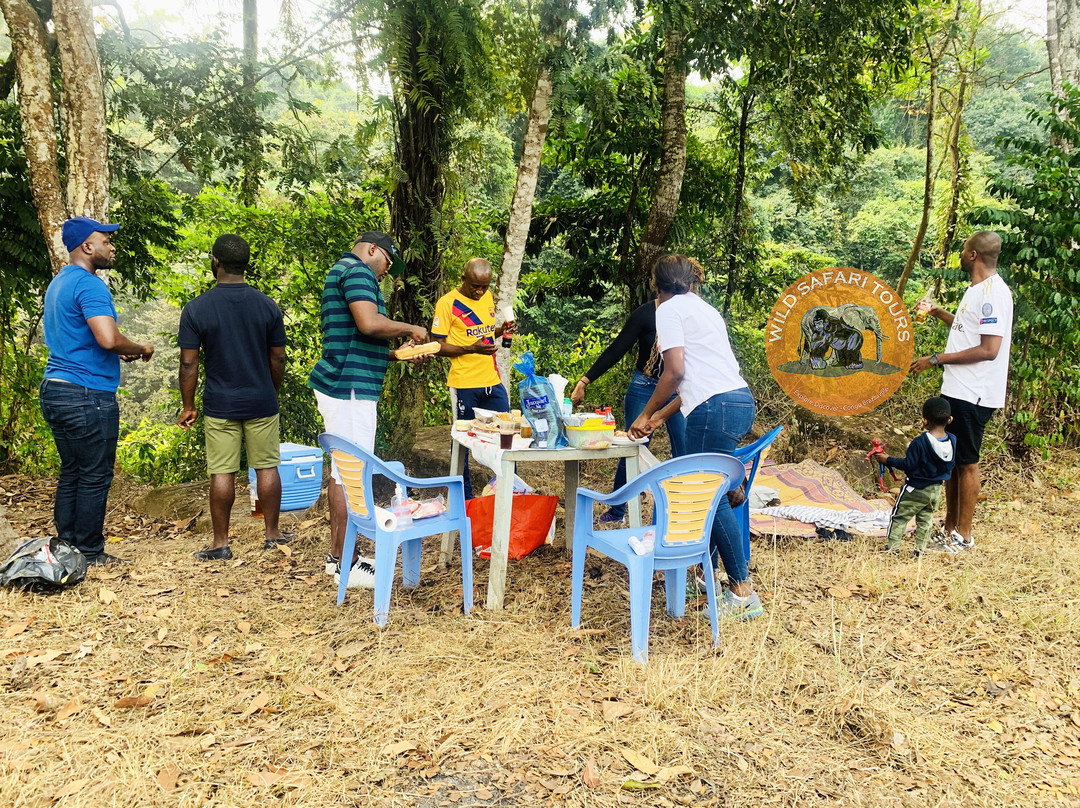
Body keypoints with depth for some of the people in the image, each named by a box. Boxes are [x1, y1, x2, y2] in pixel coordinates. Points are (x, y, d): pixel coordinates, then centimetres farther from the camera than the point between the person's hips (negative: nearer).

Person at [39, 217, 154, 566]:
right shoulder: (89, 285, -15)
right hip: (87, 394, -10)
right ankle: (90, 554, 8)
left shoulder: (59, 283, 18)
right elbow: (108, 338, -28)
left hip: (53, 390, 10)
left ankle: (66, 548, 22)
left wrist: (119, 353, 15)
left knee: (71, 473, 15)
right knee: (95, 477, 0)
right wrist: (141, 349, -9)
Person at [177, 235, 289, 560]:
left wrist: (188, 406, 4)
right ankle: (272, 534, 20)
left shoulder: (196, 309, -8)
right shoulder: (268, 306, -3)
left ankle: (220, 543, 12)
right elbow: (277, 359, 3)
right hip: (261, 402, 2)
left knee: (222, 473, 4)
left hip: (219, 405, -1)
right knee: (267, 467, 10)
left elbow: (189, 364, -7)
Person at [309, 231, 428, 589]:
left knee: (340, 470, 13)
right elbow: (369, 323, -25)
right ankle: (347, 564, -3)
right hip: (350, 389, -11)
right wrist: (410, 329, -9)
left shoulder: (342, 272, 24)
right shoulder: (357, 271, -9)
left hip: (339, 386, 11)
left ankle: (338, 553, 21)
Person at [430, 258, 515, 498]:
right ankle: (464, 496, 19)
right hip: (464, 385, -6)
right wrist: (471, 348, -24)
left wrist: (501, 331, 2)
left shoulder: (487, 297, 10)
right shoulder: (447, 303, -9)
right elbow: (438, 345, -11)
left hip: (493, 381, 6)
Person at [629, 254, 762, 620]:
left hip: (716, 407, -9)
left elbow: (675, 371, -9)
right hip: (740, 400, 9)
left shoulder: (670, 308, 1)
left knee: (711, 497, -5)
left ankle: (743, 593, -3)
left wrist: (647, 414, 4)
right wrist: (660, 416, 26)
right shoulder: (704, 309, 27)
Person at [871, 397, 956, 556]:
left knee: (899, 516, 7)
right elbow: (951, 464, 7)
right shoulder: (952, 441, -7)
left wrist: (887, 460, -10)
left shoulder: (919, 443, -25)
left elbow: (908, 465, -19)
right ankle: (920, 549, 21)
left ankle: (893, 546, 7)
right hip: (936, 490, 6)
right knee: (925, 520, 19)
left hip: (916, 489, -6)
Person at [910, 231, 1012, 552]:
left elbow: (989, 349, -24)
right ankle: (950, 527, 26)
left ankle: (963, 537, 10)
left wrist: (937, 359, -21)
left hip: (973, 394, -10)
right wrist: (939, 313, 30)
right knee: (950, 459, 15)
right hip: (958, 390, 10)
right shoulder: (978, 290, 14)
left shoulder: (993, 293, -18)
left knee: (966, 463, -1)